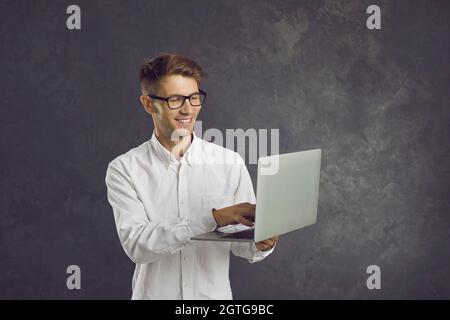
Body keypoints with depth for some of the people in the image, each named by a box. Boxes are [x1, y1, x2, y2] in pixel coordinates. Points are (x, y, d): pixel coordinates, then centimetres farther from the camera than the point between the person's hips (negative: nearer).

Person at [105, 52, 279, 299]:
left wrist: (261, 244, -15)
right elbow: (136, 244, -14)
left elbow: (242, 245, 5)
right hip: (154, 293, -1)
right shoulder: (124, 169, -2)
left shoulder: (230, 163, 2)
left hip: (215, 293, 2)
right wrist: (212, 219, -21)